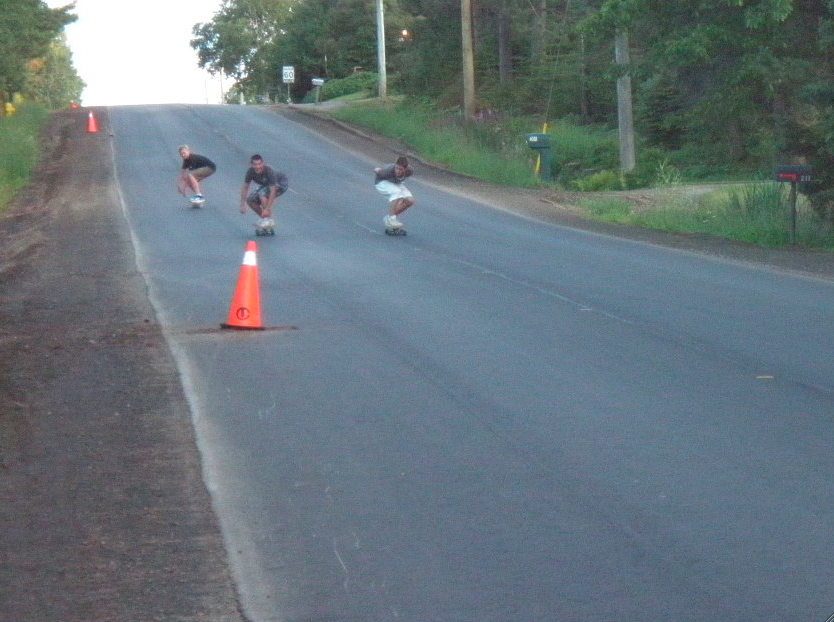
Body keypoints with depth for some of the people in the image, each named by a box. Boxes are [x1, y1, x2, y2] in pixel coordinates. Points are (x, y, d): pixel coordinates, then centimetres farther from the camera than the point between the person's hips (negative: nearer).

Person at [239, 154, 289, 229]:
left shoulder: (269, 171, -38)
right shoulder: (250, 172, -20)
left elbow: (273, 192, -39)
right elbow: (245, 188, -9)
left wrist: (267, 209, -42)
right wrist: (242, 205, -14)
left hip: (281, 184, -7)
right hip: (266, 185, 7)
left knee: (262, 194, -31)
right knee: (250, 200, -6)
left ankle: (269, 220, -22)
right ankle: (264, 219, 11)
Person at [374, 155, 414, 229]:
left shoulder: (409, 171, -29)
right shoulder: (388, 171, -40)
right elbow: (376, 170, -20)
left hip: (396, 183, 6)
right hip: (382, 182, -6)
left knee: (410, 200, -11)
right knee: (396, 192, -35)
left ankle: (388, 218, 0)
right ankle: (391, 219, -31)